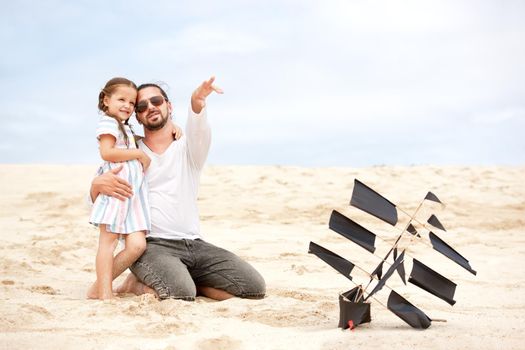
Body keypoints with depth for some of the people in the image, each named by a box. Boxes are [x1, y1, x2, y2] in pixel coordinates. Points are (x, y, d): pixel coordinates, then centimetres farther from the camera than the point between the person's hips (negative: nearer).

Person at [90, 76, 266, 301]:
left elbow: (198, 132, -13)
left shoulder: (187, 149, 13)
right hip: (151, 245, -3)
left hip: (194, 244, 3)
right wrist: (97, 184, -20)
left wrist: (197, 102, -38)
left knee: (254, 286, -14)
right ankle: (138, 284, -1)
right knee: (180, 293, -33)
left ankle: (184, 280, 5)